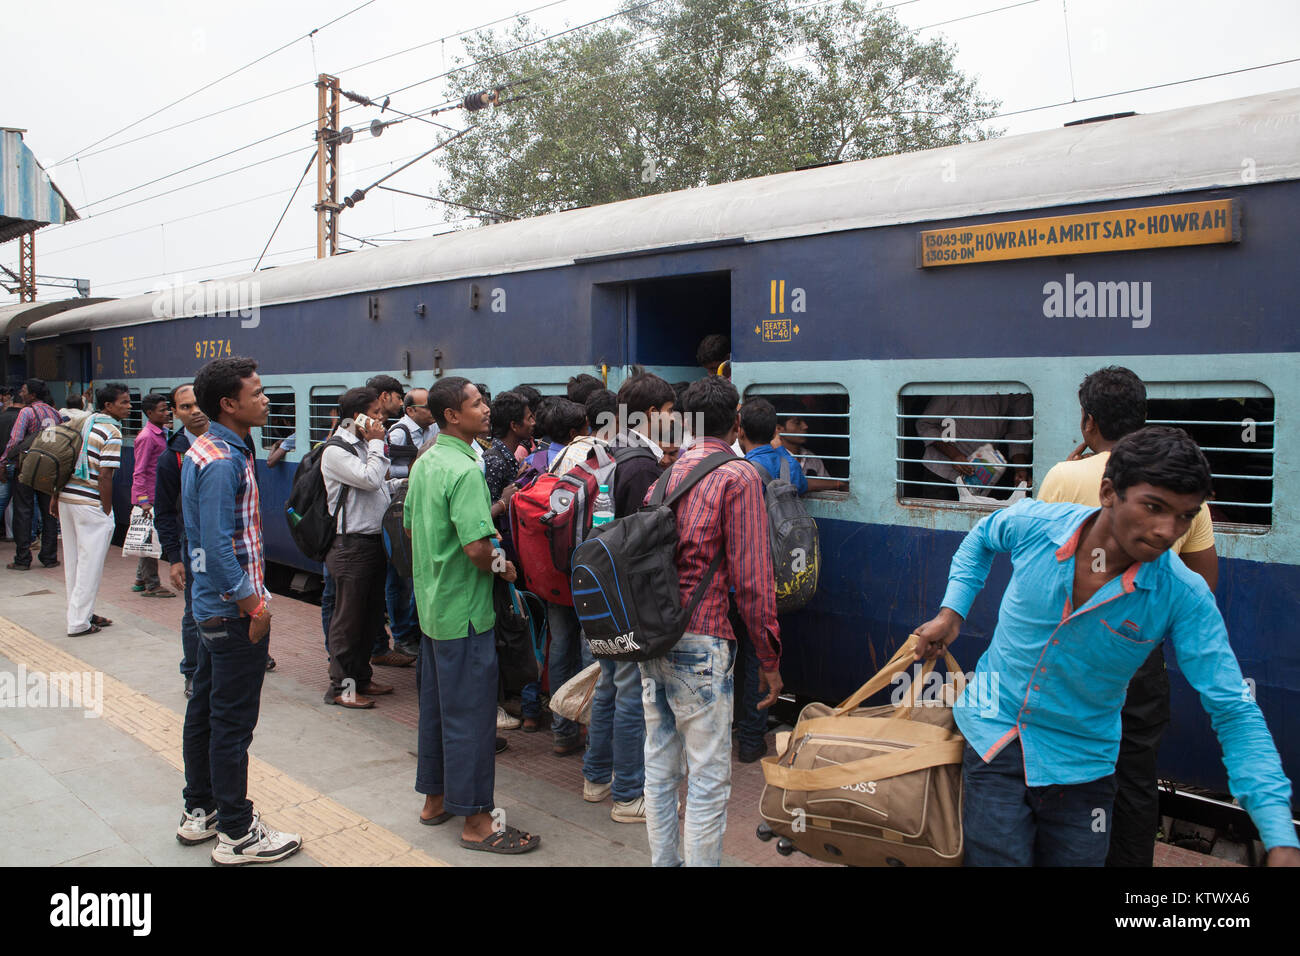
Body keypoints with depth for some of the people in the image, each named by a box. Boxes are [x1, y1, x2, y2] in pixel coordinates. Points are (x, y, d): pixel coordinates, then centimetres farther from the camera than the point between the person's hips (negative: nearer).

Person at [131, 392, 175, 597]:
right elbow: (139, 472, -19)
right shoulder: (146, 437, -16)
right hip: (149, 496, -9)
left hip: (156, 495, 9)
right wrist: (143, 500, -22)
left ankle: (140, 580, 26)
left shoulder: (160, 433, 13)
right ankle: (152, 585, 2)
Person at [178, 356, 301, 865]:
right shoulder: (224, 462, -21)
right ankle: (237, 834, 10)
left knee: (205, 708, 18)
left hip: (213, 606, 10)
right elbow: (219, 546, -25)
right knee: (233, 721, -1)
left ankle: (199, 810, 33)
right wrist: (253, 604, -17)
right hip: (235, 612, -10)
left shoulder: (204, 449, 10)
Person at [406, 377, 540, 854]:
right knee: (470, 712, -1)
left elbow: (410, 525, 18)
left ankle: (435, 798, 31)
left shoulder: (423, 463, 8)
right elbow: (476, 546, -29)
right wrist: (501, 566, -10)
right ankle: (475, 820, 8)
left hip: (431, 604, 10)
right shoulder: (464, 470, -22)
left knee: (435, 703, 18)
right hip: (465, 610, -10)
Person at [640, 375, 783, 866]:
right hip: (700, 642, -7)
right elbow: (752, 578, -11)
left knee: (659, 767, 17)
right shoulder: (739, 477, -8)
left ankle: (664, 861, 29)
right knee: (708, 778, 3)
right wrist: (769, 659, -4)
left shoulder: (663, 474, 10)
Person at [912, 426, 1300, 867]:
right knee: (996, 857, -3)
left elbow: (1234, 713, -16)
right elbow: (981, 538, 10)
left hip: (1081, 762, 0)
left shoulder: (1184, 599, -18)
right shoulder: (1033, 524, -15)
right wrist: (951, 612, 0)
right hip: (994, 735, 0)